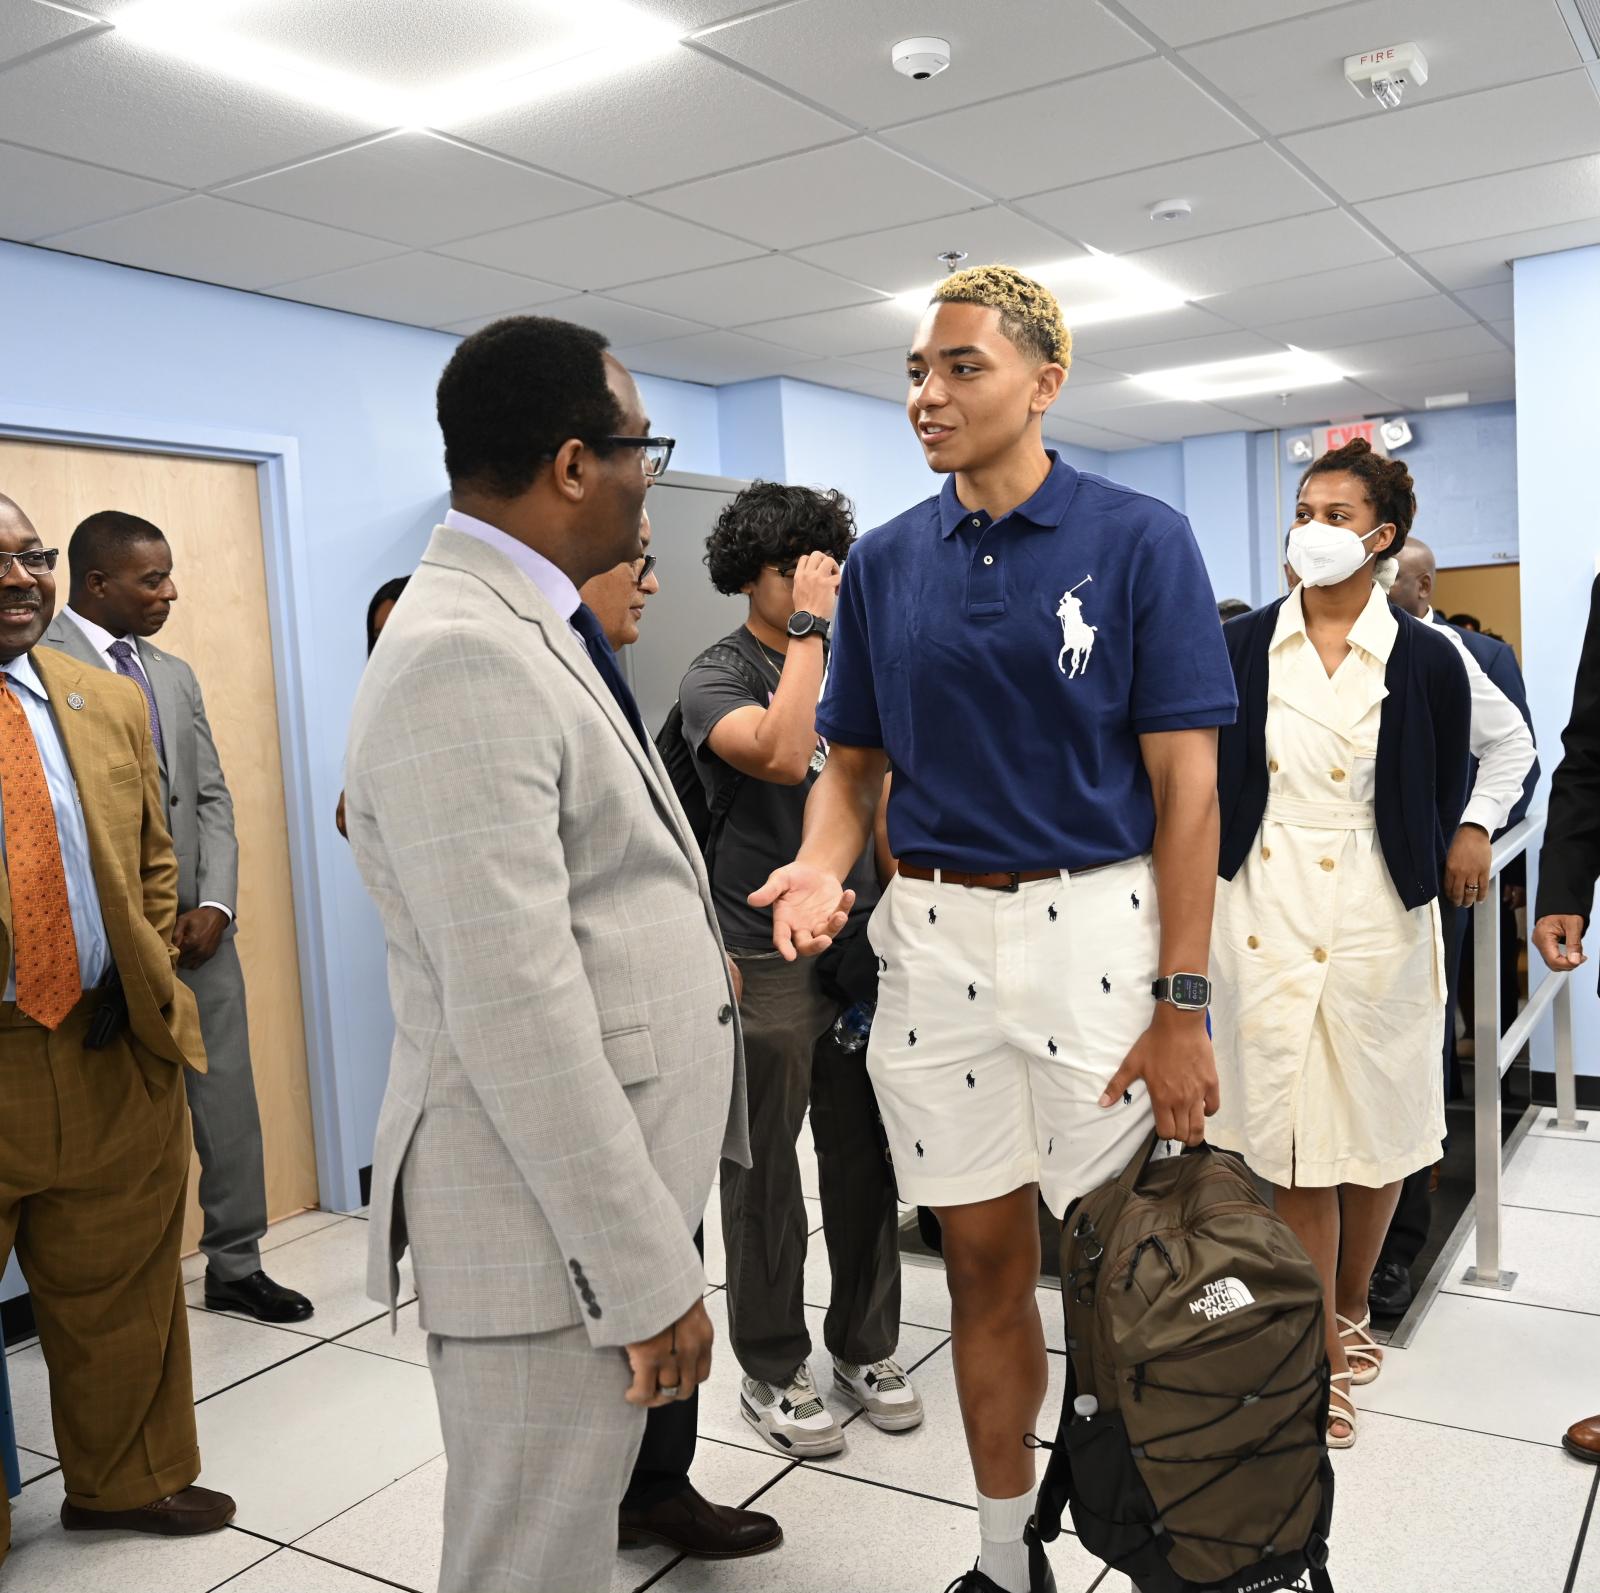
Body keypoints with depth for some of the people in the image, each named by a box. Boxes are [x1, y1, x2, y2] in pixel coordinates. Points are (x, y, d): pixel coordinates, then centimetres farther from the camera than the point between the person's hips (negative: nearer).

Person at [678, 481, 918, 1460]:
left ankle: (866, 1347, 30)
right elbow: (782, 755, -27)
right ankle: (774, 1375, 21)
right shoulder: (716, 679, -6)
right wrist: (809, 626, -20)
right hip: (766, 964, -5)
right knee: (766, 1175, 6)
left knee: (867, 1161, 12)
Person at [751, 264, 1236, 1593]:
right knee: (984, 1262, 14)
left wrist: (1181, 1005, -13)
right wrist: (821, 867, -10)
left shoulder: (1139, 540, -5)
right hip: (934, 936, 4)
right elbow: (854, 761, 11)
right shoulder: (885, 563, 7)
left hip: (1095, 929, -3)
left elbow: (1185, 784, -8)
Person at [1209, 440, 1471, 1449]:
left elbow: (1448, 795, 12)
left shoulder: (1425, 659, 0)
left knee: (1376, 1123, 12)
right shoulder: (1242, 648, 2)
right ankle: (1323, 1355, 15)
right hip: (1264, 913, 0)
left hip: (1377, 916, 1)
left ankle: (1351, 1306, 36)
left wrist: (1464, 840, 0)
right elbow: (1204, 782, 6)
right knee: (1293, 1141, 2)